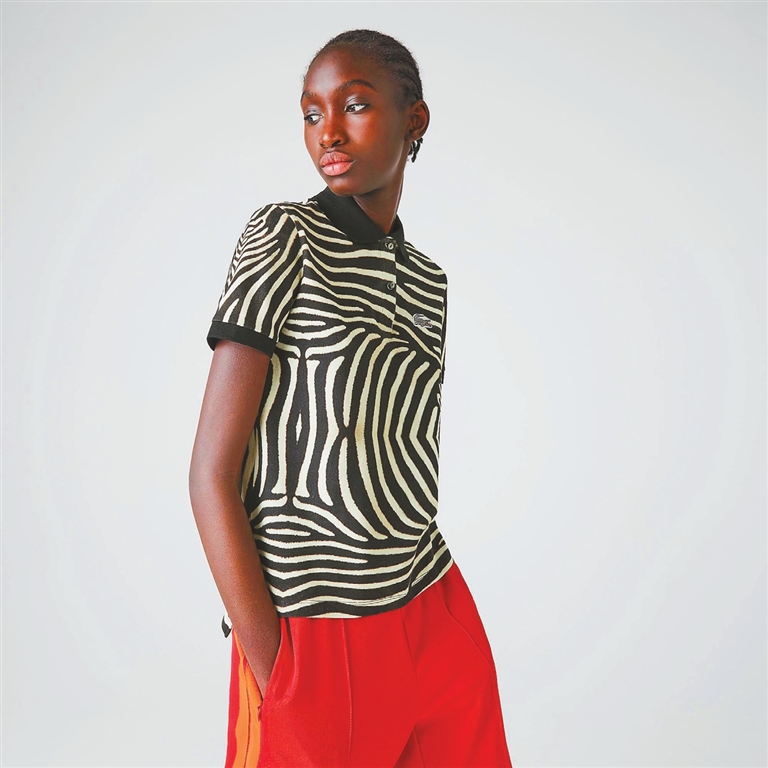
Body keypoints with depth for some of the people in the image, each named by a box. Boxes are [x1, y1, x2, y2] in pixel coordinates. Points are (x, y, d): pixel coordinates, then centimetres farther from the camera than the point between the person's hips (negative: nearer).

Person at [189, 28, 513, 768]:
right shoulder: (284, 235, -10)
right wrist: (274, 673, -16)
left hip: (436, 619, 6)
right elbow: (212, 474, -14)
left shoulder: (425, 278, 8)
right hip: (314, 634, -5)